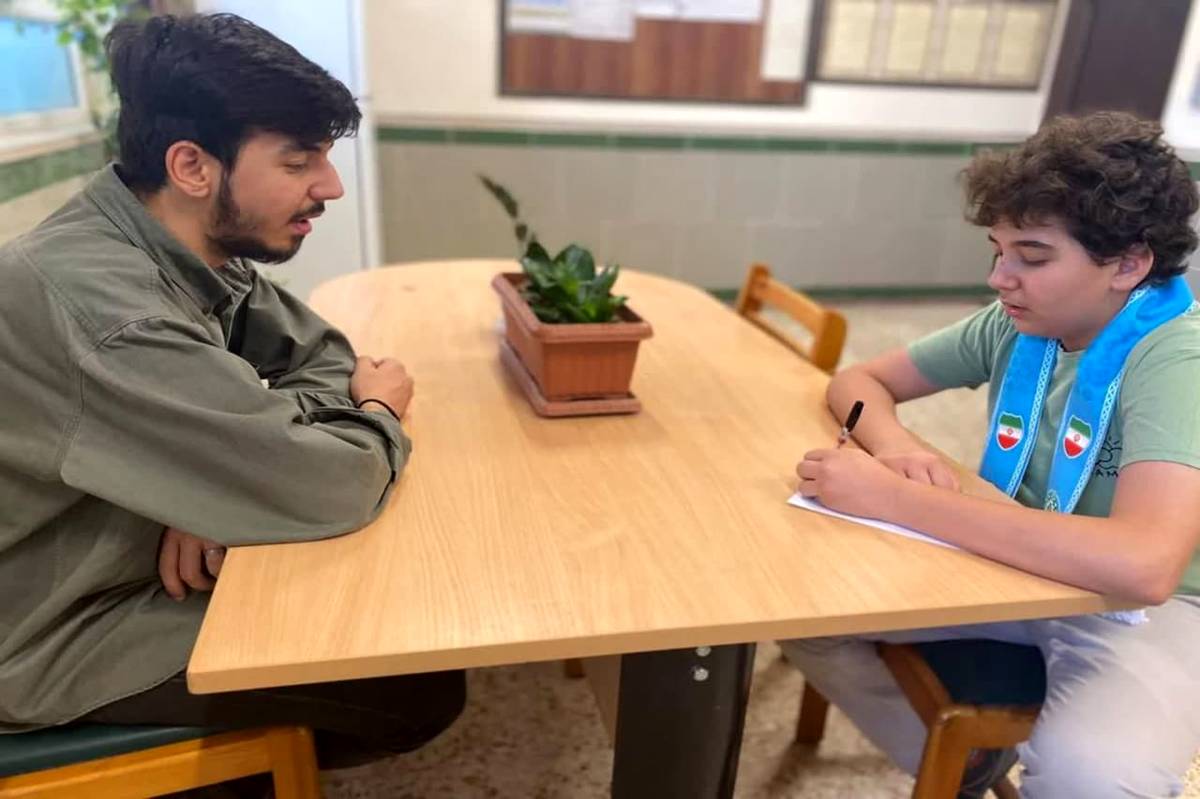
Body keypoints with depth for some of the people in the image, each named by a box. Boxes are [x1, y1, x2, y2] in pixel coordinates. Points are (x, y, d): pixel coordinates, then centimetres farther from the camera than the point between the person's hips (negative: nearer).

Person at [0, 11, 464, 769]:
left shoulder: (197, 245, -7)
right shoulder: (97, 302, -35)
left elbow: (321, 351, 1)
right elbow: (325, 487, -37)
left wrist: (229, 480, -19)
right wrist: (380, 413, -13)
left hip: (137, 558, 8)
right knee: (424, 689, -11)